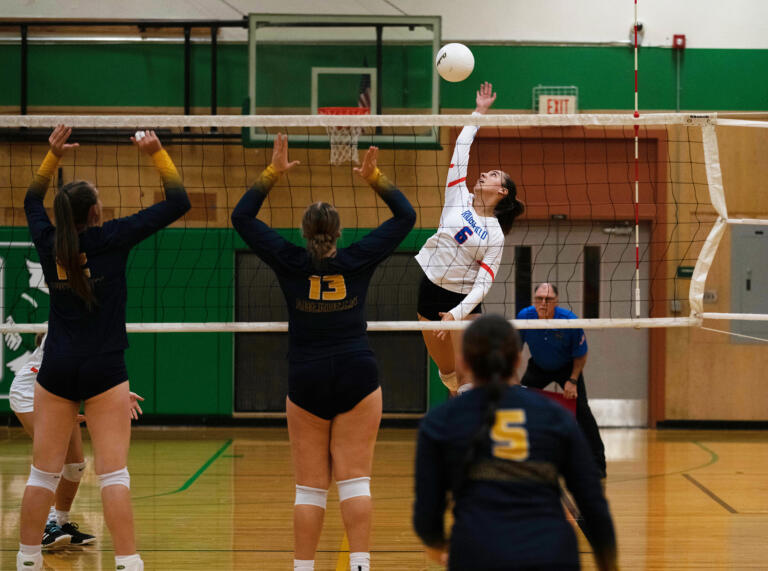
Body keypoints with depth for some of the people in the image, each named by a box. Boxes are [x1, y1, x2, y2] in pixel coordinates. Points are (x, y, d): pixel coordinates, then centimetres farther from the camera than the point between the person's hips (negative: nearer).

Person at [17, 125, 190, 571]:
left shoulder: (50, 244, 3)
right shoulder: (111, 239, -8)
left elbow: (33, 201, 26)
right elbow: (177, 203, -3)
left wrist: (53, 156, 23)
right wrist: (157, 154, 4)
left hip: (56, 371, 4)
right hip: (104, 371, -4)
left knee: (44, 473, 9)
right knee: (114, 473, -6)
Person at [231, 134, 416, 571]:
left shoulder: (290, 263, -2)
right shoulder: (358, 260, -2)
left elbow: (242, 218, 9)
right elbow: (406, 217, 10)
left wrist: (273, 173, 9)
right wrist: (375, 178, 8)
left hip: (306, 381, 0)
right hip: (358, 375, 0)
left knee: (311, 485, 5)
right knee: (355, 478, -1)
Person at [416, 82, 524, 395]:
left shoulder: (495, 236, -6)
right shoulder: (459, 198, 3)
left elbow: (483, 283, -13)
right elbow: (462, 146, 4)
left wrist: (457, 312, -25)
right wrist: (479, 111, 5)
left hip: (462, 300, -4)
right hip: (428, 289, 4)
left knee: (468, 379, -8)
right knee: (446, 370, 10)